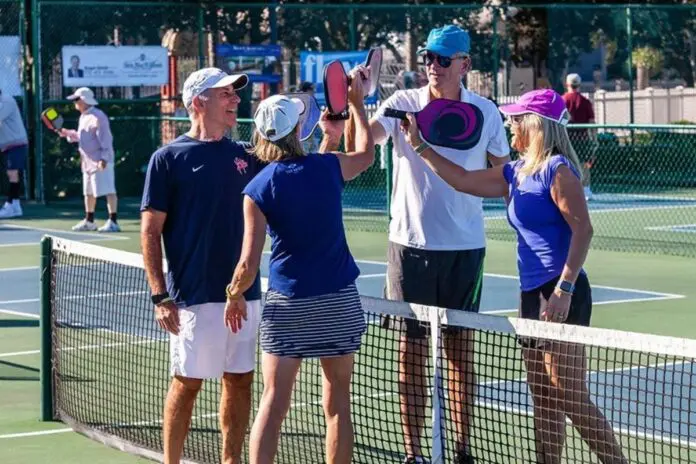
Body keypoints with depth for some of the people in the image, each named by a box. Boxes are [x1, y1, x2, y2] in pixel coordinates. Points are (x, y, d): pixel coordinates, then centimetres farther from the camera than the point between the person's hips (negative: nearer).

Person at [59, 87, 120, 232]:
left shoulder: (97, 117, -16)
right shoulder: (83, 117, 15)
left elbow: (106, 139, -21)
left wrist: (104, 158, -27)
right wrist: (68, 134, 11)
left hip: (100, 161, -11)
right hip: (88, 161, 11)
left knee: (108, 190, -11)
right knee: (89, 192, 18)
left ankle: (113, 222, -13)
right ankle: (89, 221, 29)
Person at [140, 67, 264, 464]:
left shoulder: (244, 155, 11)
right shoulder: (169, 158, -3)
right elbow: (150, 231, -5)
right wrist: (160, 296, -12)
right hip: (195, 296, -5)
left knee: (240, 380, 8)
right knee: (187, 383, 0)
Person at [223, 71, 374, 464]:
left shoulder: (257, 190, -8)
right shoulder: (328, 168, -3)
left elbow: (249, 264, -11)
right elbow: (366, 153, 22)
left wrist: (235, 295, 8)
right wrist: (357, 102, 33)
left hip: (287, 305, -1)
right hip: (340, 301, 2)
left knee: (274, 401, 0)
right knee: (338, 402, 9)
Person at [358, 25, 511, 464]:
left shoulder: (485, 112, 1)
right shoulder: (403, 103, -3)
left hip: (465, 246, 1)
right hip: (412, 244, -1)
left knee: (462, 347, 8)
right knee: (412, 347, 2)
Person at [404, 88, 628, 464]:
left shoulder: (557, 169, -11)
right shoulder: (515, 173, 14)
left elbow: (582, 228, -17)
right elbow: (462, 179, 23)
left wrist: (564, 289, -22)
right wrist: (419, 145, 22)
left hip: (561, 296, -9)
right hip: (532, 293, 9)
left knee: (570, 398, -10)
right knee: (543, 399, 10)